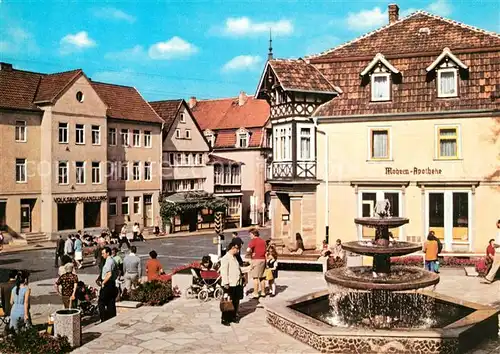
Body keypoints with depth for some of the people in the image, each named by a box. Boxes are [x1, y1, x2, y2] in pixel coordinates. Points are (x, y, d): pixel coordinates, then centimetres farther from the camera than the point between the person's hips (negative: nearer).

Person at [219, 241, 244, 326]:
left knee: (236, 302, 13)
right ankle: (224, 319, 9)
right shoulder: (225, 258, -14)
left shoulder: (234, 257, 15)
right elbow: (224, 271, -18)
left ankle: (233, 316, 27)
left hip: (237, 284, 8)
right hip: (230, 285, -8)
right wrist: (226, 283, -20)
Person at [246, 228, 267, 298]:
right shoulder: (263, 241, 15)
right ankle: (263, 292, 22)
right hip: (263, 259, 7)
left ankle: (256, 294, -5)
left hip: (256, 259, -7)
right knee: (262, 277, 16)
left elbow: (248, 250, -22)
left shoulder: (253, 241, -8)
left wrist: (250, 252, -2)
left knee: (255, 277, -4)